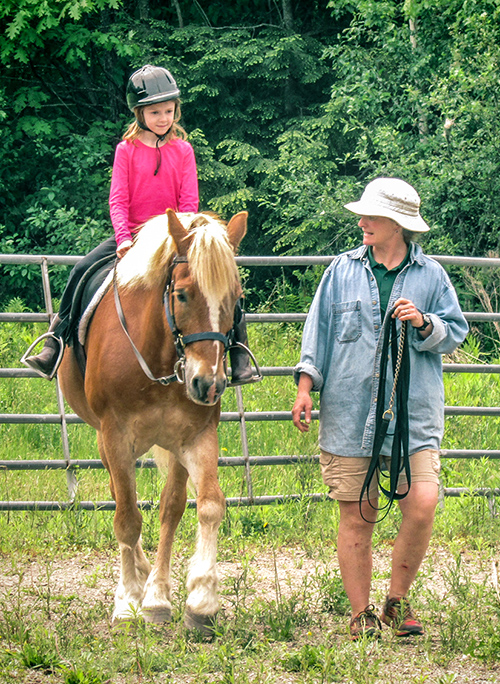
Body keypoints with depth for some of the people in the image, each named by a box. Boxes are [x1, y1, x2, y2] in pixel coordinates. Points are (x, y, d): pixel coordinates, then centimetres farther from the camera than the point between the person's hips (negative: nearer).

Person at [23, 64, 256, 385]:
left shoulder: (183, 151, 3)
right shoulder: (127, 150, 1)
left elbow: (189, 202, -1)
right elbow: (118, 199, -4)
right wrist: (124, 237, -19)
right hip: (132, 235, 0)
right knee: (83, 270, -18)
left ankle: (238, 346, -8)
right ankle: (57, 342, -8)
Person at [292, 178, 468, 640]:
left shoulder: (429, 275, 6)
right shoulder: (343, 271, 8)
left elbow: (455, 332, 10)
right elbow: (318, 332, 10)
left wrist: (424, 324, -10)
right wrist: (306, 387, 2)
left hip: (415, 412, -1)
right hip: (350, 411, 1)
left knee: (422, 506, -13)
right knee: (356, 517, 1)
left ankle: (398, 601, 8)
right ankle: (361, 614, 12)